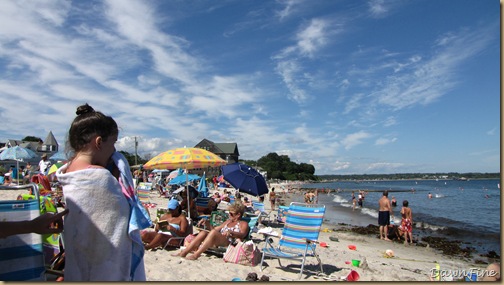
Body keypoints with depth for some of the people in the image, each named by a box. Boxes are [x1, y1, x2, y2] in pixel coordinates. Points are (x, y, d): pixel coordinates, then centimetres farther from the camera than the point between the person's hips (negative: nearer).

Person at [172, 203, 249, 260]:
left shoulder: (243, 224, 11)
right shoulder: (228, 222, 33)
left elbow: (242, 235, -11)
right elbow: (214, 229, 30)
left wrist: (230, 232, -30)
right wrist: (207, 223, 12)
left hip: (228, 243, -7)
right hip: (216, 244, 7)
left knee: (213, 232, -33)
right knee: (203, 233, -20)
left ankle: (196, 255, -41)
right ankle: (183, 253, -27)